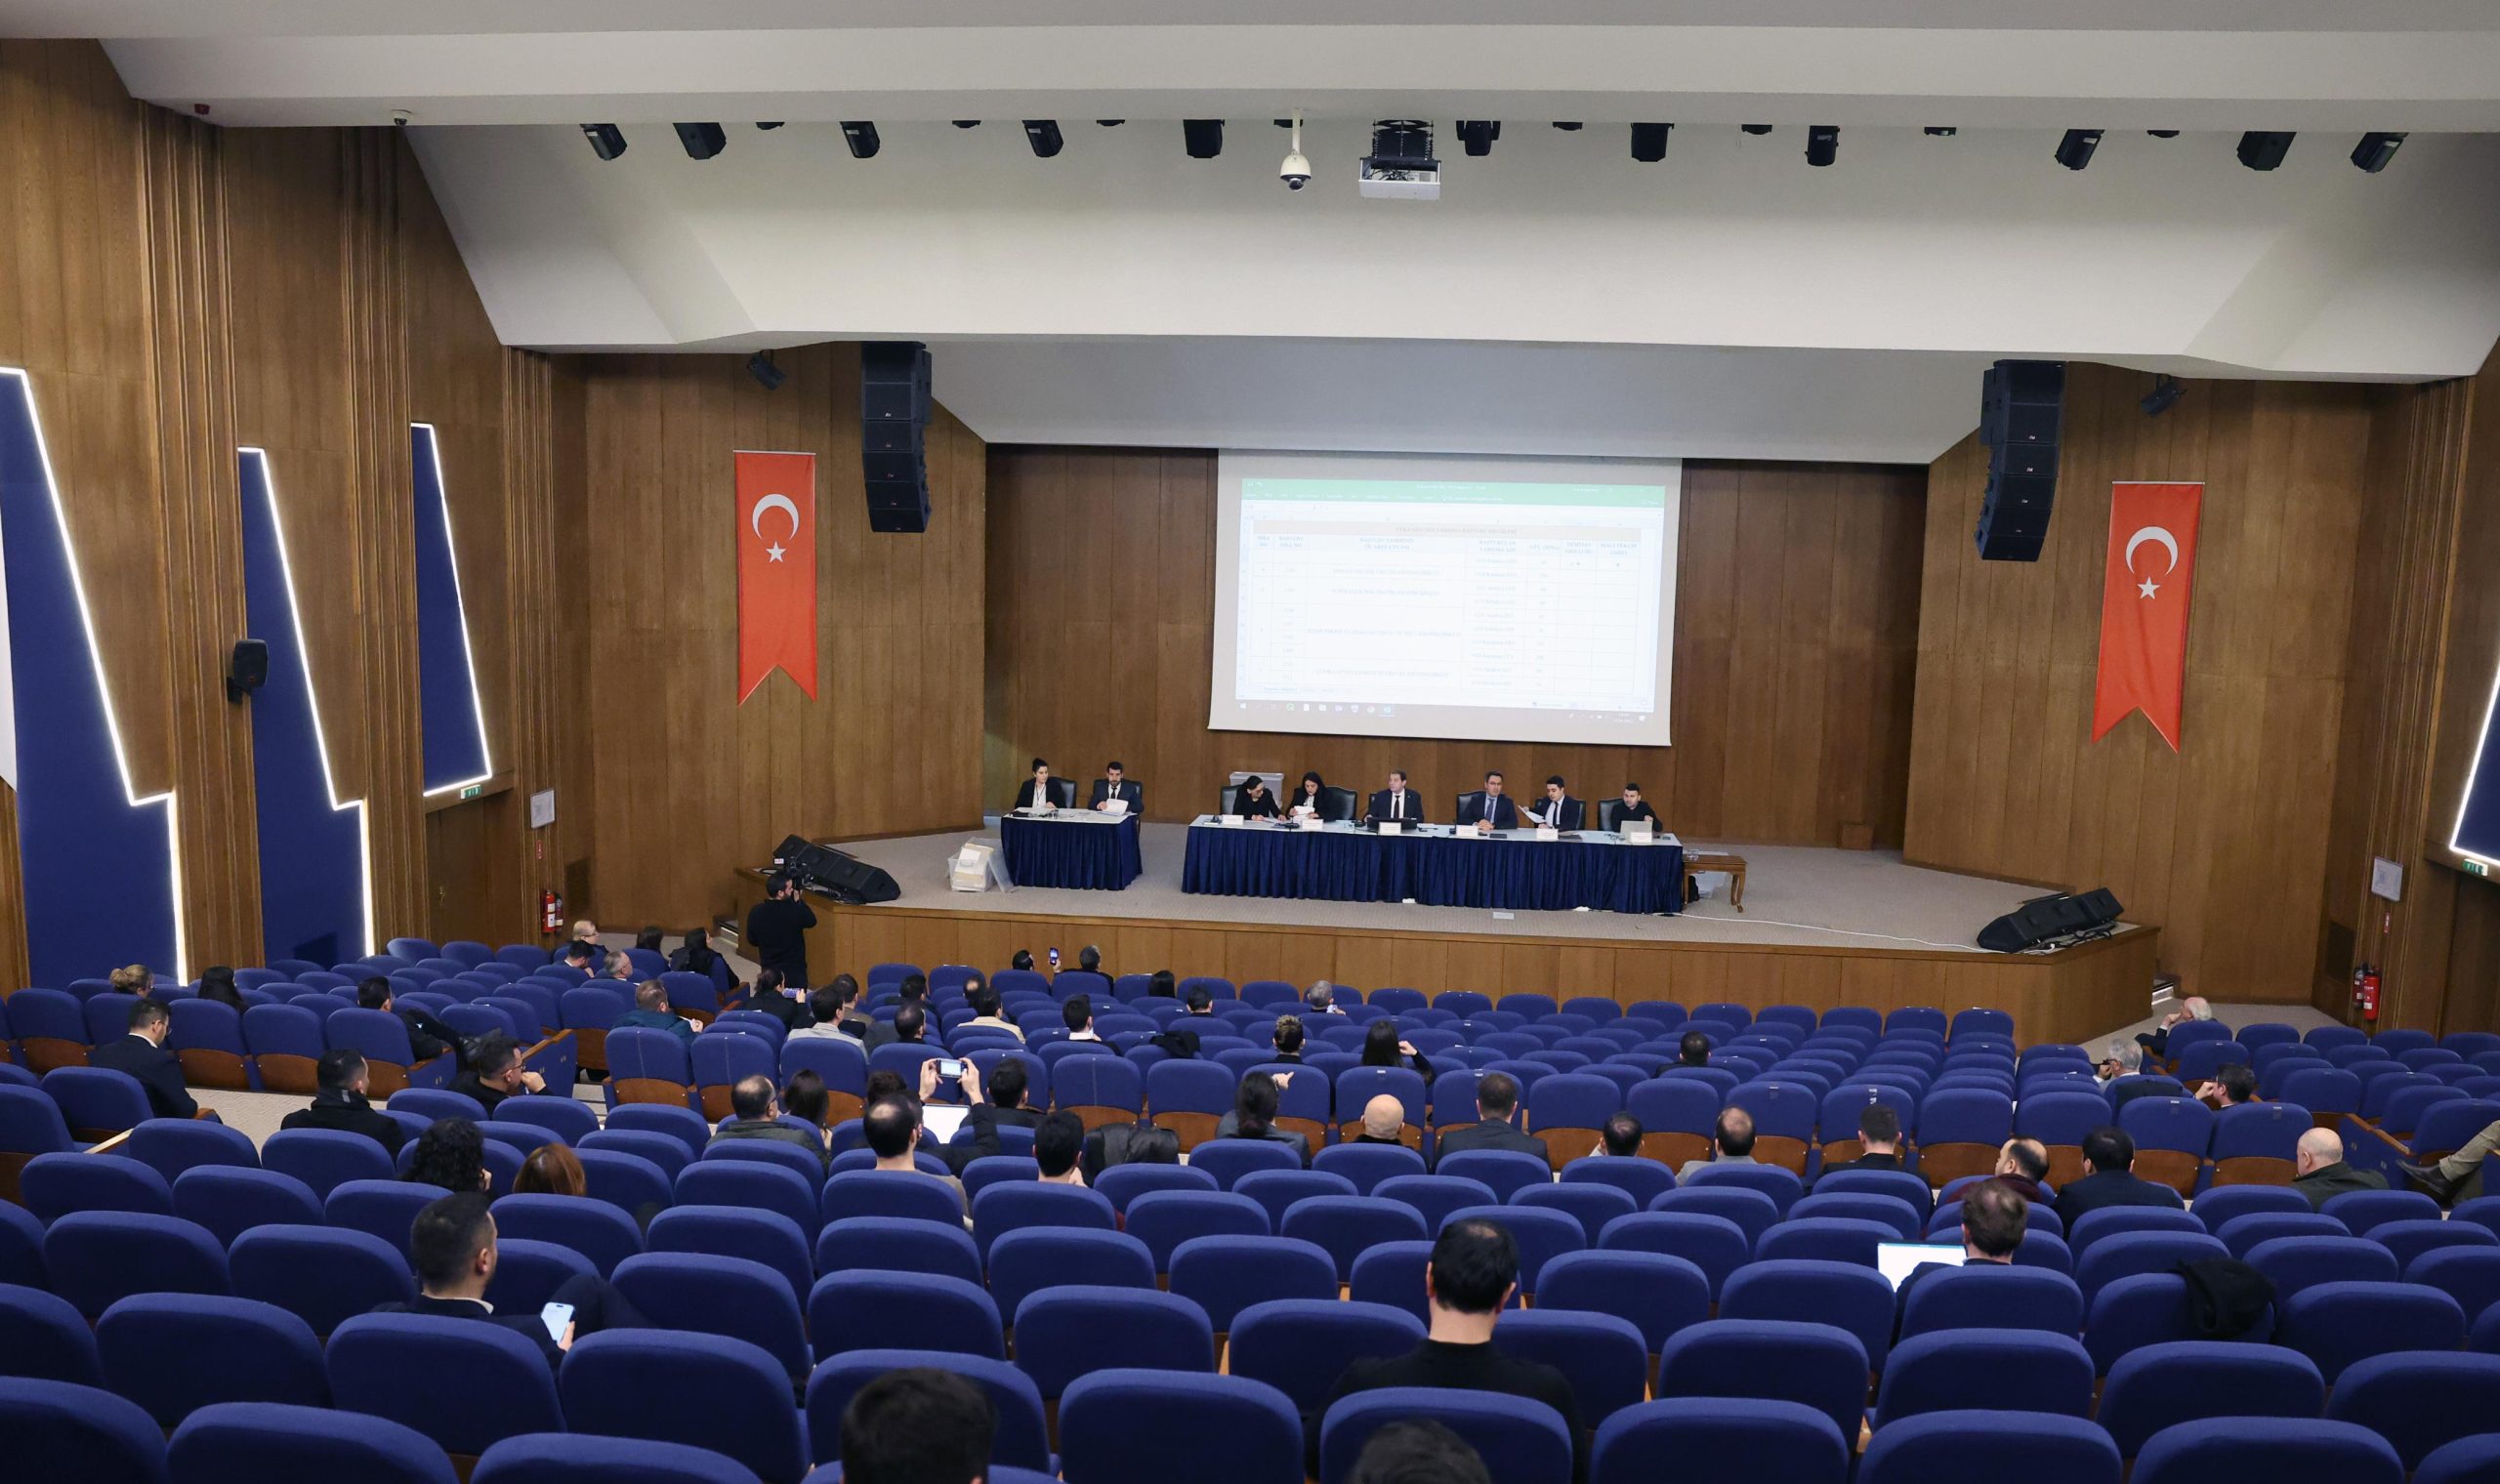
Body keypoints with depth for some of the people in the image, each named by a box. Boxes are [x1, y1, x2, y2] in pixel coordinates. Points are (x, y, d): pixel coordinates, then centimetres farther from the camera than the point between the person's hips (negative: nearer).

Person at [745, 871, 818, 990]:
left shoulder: (756, 912, -12)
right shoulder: (795, 911, -22)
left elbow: (752, 941, 3)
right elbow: (812, 921, 0)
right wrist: (798, 901, 5)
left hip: (769, 970, 3)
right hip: (795, 971, -3)